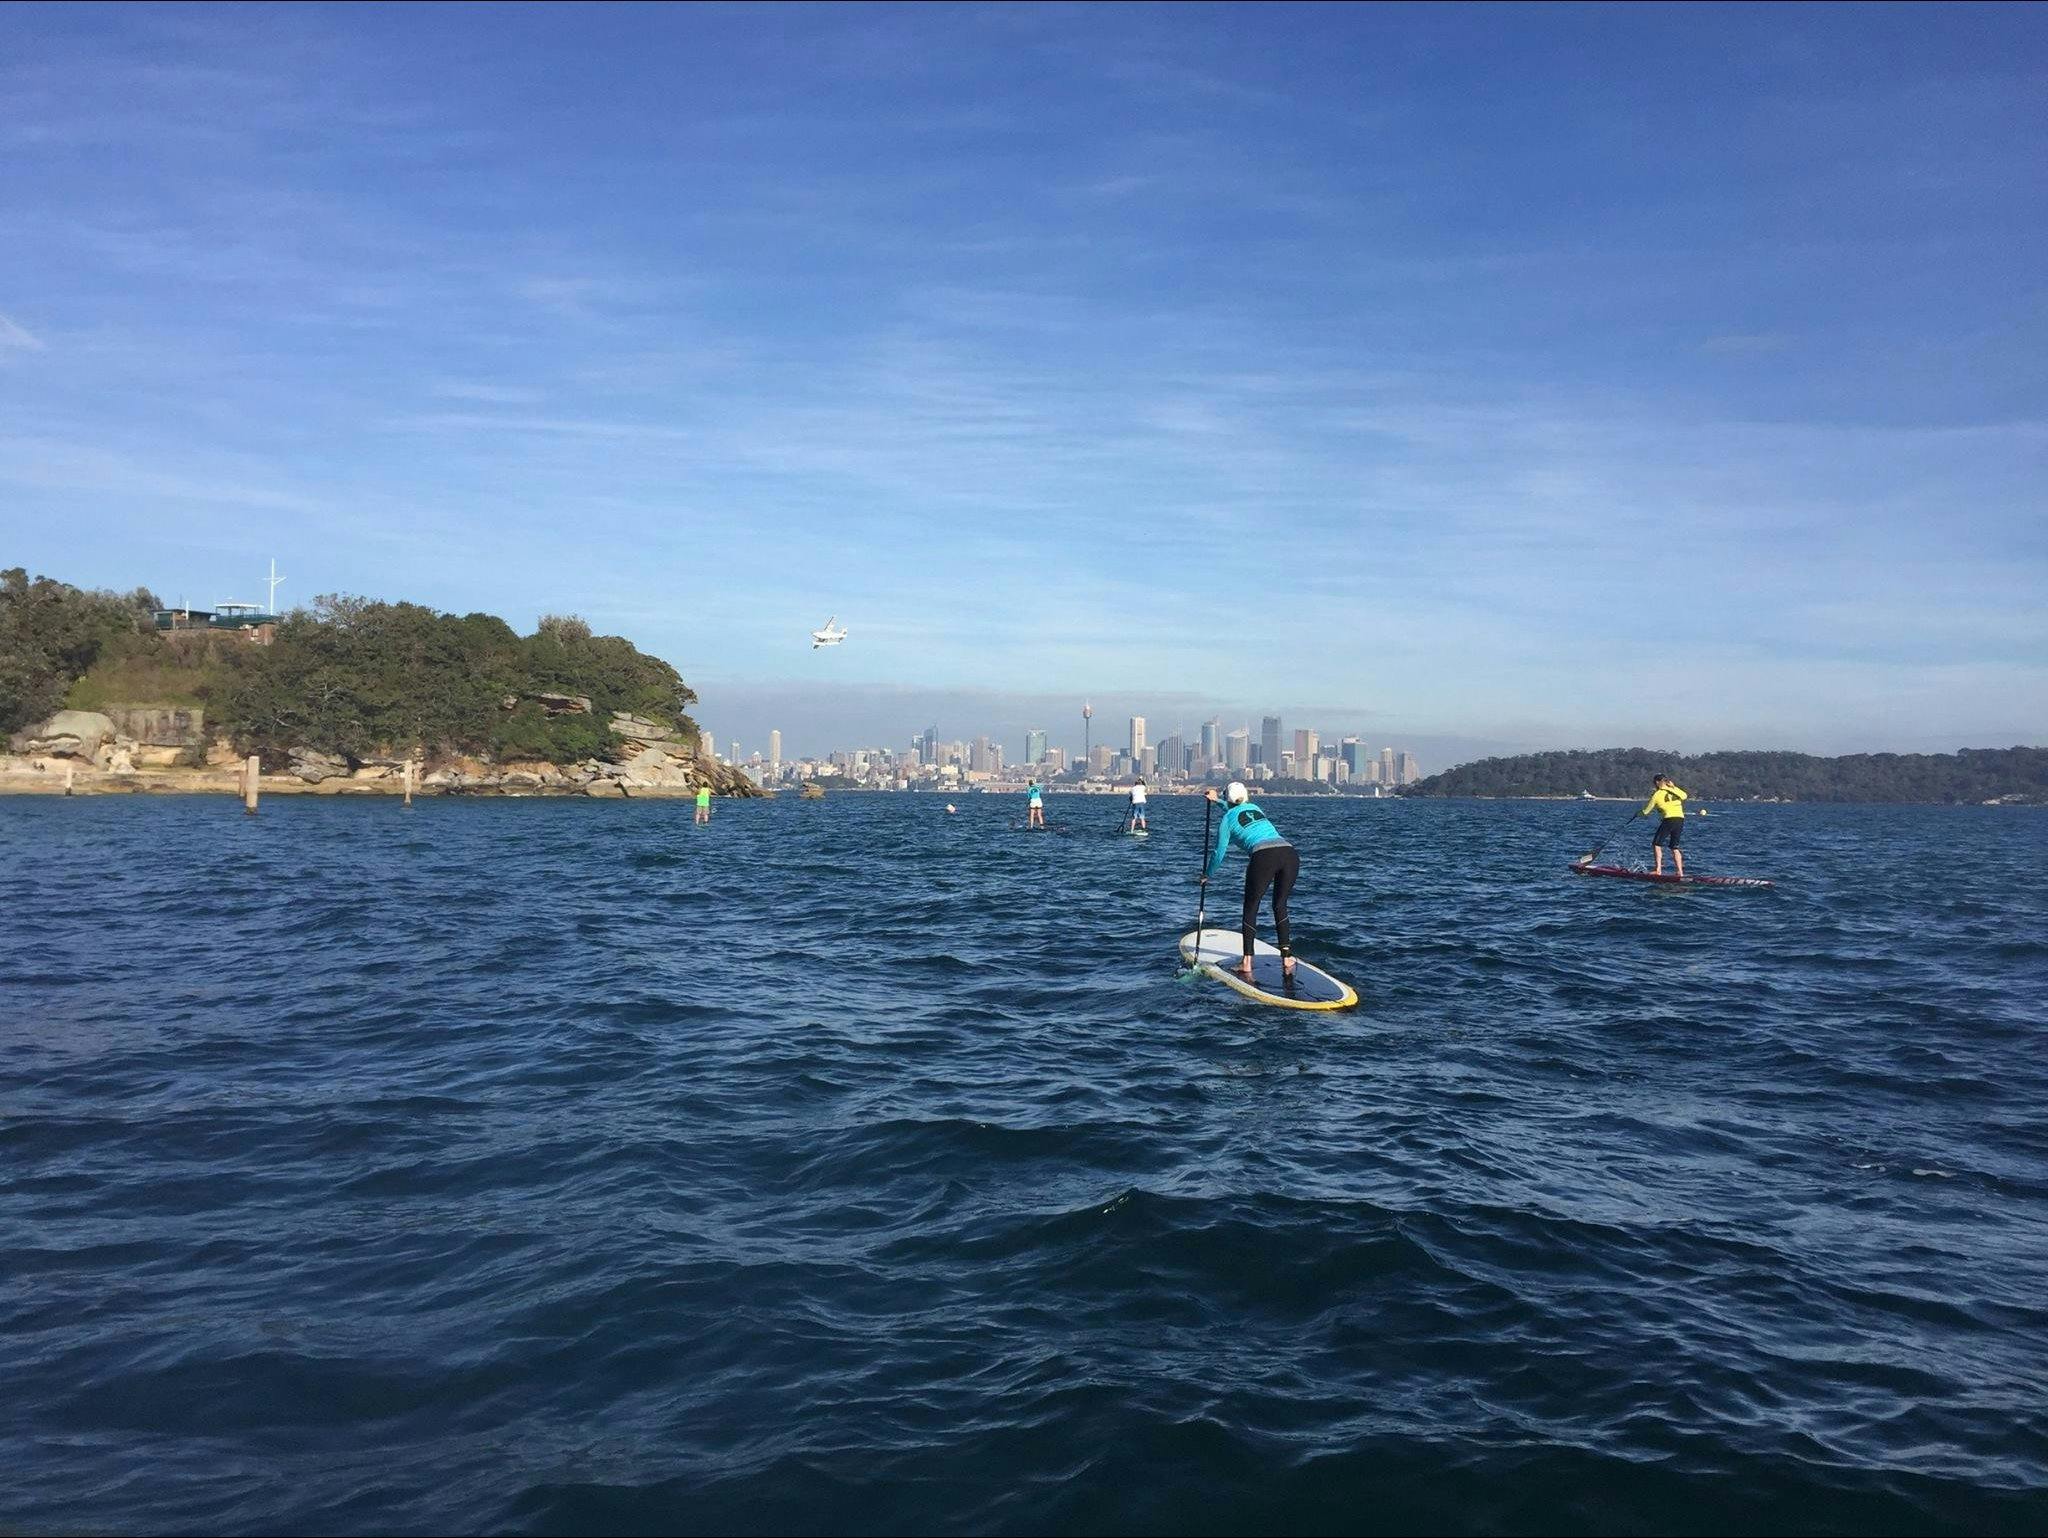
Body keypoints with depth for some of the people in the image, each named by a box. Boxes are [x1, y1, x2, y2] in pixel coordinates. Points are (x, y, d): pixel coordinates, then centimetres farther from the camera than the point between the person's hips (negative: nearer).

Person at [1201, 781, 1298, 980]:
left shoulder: (1227, 819, 16)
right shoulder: (1254, 807, 31)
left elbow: (1219, 853, 21)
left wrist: (1207, 875, 36)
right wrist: (1217, 801, 64)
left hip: (1264, 856, -4)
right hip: (1290, 853, 4)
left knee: (1251, 908, 11)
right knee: (1280, 906, 19)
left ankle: (1247, 963, 8)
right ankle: (1287, 958, 13)